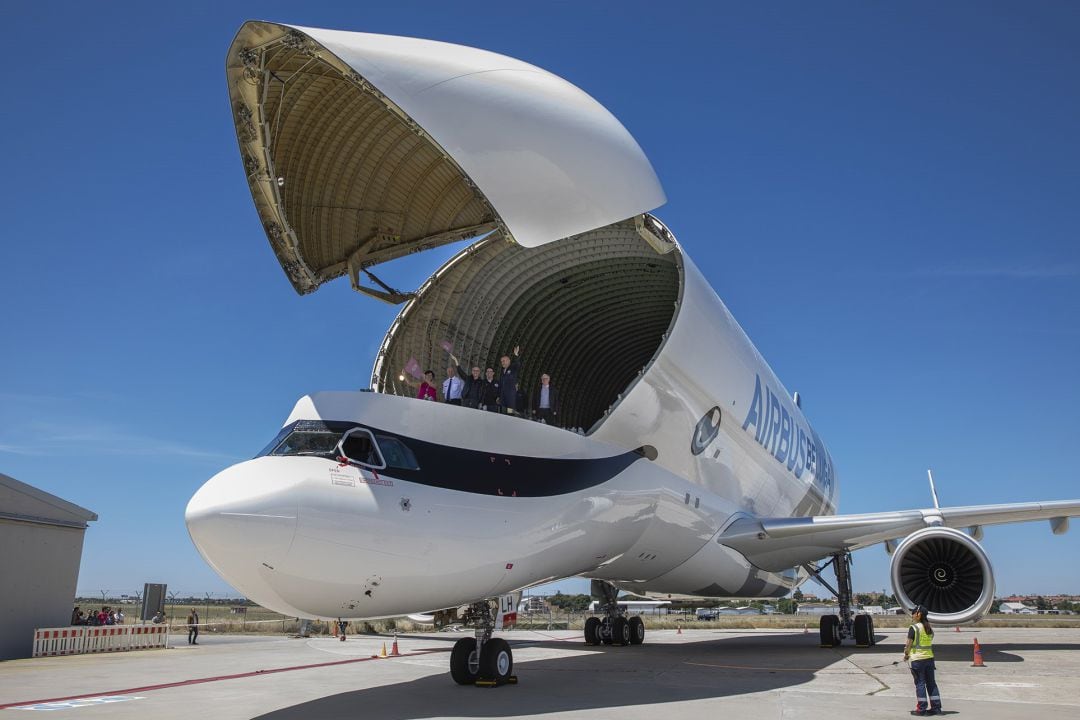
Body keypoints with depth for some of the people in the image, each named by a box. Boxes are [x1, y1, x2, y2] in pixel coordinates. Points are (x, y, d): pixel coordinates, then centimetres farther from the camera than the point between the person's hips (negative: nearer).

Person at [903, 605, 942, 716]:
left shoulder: (914, 628, -12)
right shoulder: (930, 628, 9)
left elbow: (909, 644, -14)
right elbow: (929, 643, 11)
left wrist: (906, 654, 4)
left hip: (917, 659, -6)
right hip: (929, 657, 6)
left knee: (920, 683, 1)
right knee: (931, 682, 13)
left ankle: (921, 708, 4)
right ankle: (936, 706, 16)